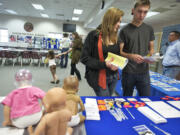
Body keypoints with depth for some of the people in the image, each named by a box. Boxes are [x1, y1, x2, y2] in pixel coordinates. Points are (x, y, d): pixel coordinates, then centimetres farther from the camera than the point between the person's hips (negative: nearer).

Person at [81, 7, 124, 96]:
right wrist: (104, 64, -22)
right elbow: (85, 58, -13)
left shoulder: (115, 37, 9)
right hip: (99, 77, -6)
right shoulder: (94, 35, -11)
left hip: (113, 77, 6)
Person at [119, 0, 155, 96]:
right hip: (128, 72, -2)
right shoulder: (125, 30, -2)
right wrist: (131, 56, -24)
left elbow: (151, 48, 14)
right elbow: (120, 52, -5)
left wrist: (150, 56, -8)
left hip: (144, 71, 3)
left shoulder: (149, 29, 9)